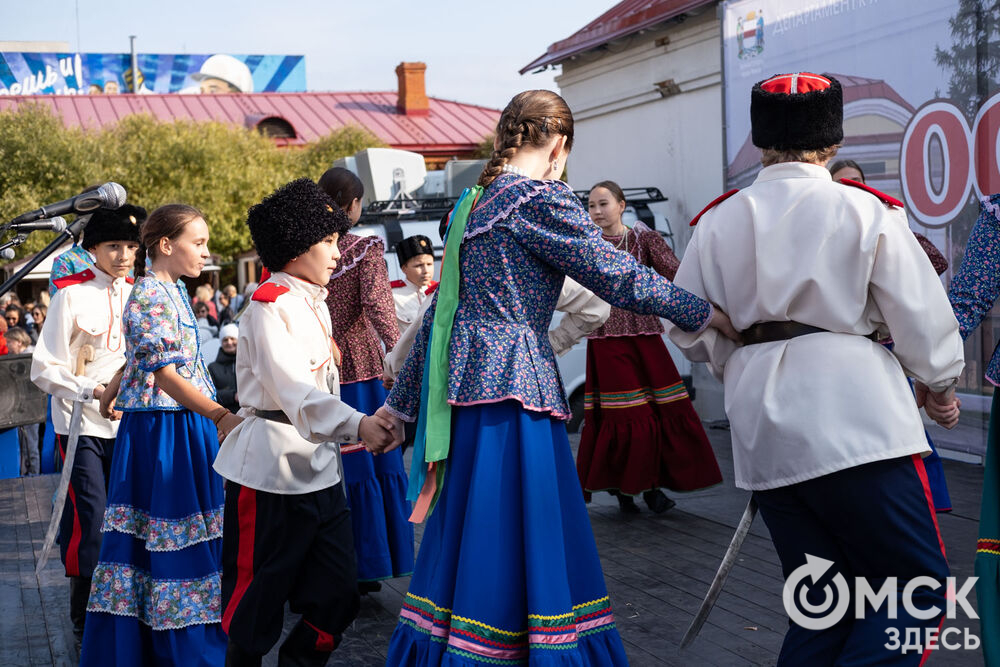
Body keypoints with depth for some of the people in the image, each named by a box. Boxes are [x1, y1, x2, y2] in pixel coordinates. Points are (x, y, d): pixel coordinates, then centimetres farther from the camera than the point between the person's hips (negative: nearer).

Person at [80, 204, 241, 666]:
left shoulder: (172, 290, 13)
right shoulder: (149, 295, -15)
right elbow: (165, 372, -24)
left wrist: (111, 393, 36)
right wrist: (220, 415, -31)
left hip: (189, 425, 9)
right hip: (163, 431, -9)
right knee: (173, 538, -3)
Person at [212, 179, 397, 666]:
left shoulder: (316, 304, 16)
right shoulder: (270, 306, -13)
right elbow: (294, 390, -26)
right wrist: (357, 425, -35)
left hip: (320, 470, 8)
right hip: (270, 471, -8)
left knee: (337, 598, 8)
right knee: (256, 606, 2)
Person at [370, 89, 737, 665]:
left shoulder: (472, 203, 17)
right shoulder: (543, 199, -7)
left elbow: (438, 311, 19)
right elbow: (619, 277, -10)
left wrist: (401, 405, 22)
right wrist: (711, 316, 0)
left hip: (466, 377, 9)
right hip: (515, 381, -8)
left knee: (468, 538, 14)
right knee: (521, 536, -3)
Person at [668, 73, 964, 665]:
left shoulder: (718, 221, 8)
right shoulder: (866, 211, -3)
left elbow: (691, 329, 13)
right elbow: (921, 316, 0)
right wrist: (941, 384, 18)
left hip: (762, 432, 5)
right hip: (852, 420, -5)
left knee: (820, 606, 13)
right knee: (919, 588, 2)